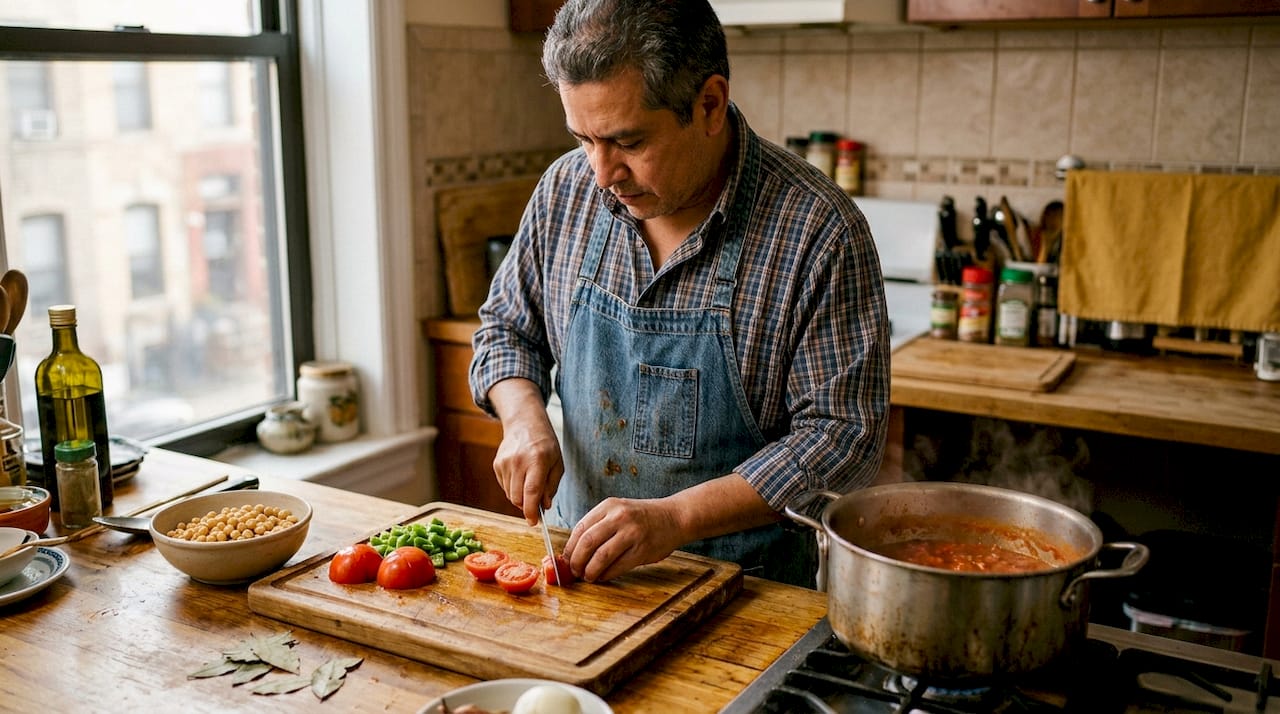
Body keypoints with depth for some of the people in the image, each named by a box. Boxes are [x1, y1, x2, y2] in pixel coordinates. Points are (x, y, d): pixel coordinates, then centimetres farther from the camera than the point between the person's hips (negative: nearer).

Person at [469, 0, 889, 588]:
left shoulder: (819, 231, -17)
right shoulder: (566, 189, -3)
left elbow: (843, 435, -16)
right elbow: (506, 329, 11)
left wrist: (676, 516, -24)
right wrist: (525, 420, -9)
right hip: (579, 553, 2)